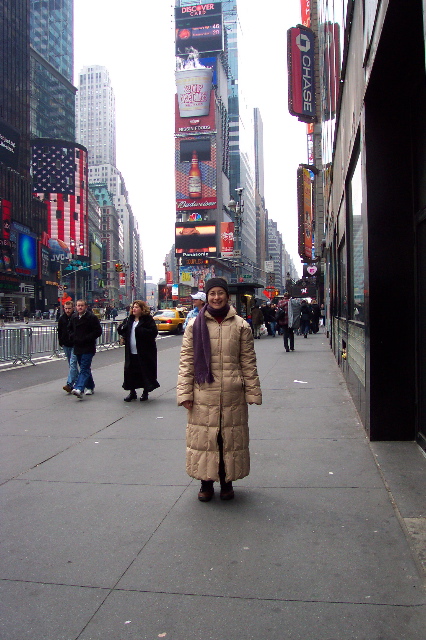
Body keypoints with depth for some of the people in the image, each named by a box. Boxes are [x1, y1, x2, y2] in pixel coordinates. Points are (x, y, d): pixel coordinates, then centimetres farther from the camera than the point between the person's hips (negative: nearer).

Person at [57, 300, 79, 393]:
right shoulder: (62, 319, 8)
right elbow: (59, 331, 19)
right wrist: (61, 342, 12)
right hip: (66, 345, 7)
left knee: (72, 364, -13)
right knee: (71, 364, 14)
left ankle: (69, 384, -18)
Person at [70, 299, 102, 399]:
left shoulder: (92, 317, -8)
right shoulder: (74, 318, 12)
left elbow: (98, 331, -10)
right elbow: (70, 330, 26)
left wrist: (86, 339, -15)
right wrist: (73, 338, 6)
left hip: (88, 348, -7)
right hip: (77, 347, 7)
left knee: (84, 369, -14)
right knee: (85, 368, 15)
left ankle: (79, 389, -26)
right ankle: (90, 387, 26)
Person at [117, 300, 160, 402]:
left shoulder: (148, 319, -7)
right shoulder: (129, 320, 12)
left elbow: (154, 332, -18)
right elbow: (120, 330, 18)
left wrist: (139, 330, -21)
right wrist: (121, 328, -5)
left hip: (145, 352, -6)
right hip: (131, 352, 6)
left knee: (145, 372, 4)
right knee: (130, 372, 6)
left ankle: (145, 392, 18)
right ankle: (132, 392, 19)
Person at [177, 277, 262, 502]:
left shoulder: (241, 326, 5)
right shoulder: (195, 325, 4)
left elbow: (248, 362, 7)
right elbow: (186, 361, 3)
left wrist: (252, 391, 3)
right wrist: (185, 392, -3)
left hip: (233, 395, 1)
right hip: (203, 394, 0)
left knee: (231, 438, 8)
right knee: (203, 437, 6)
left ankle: (227, 482, 26)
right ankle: (206, 482, 23)